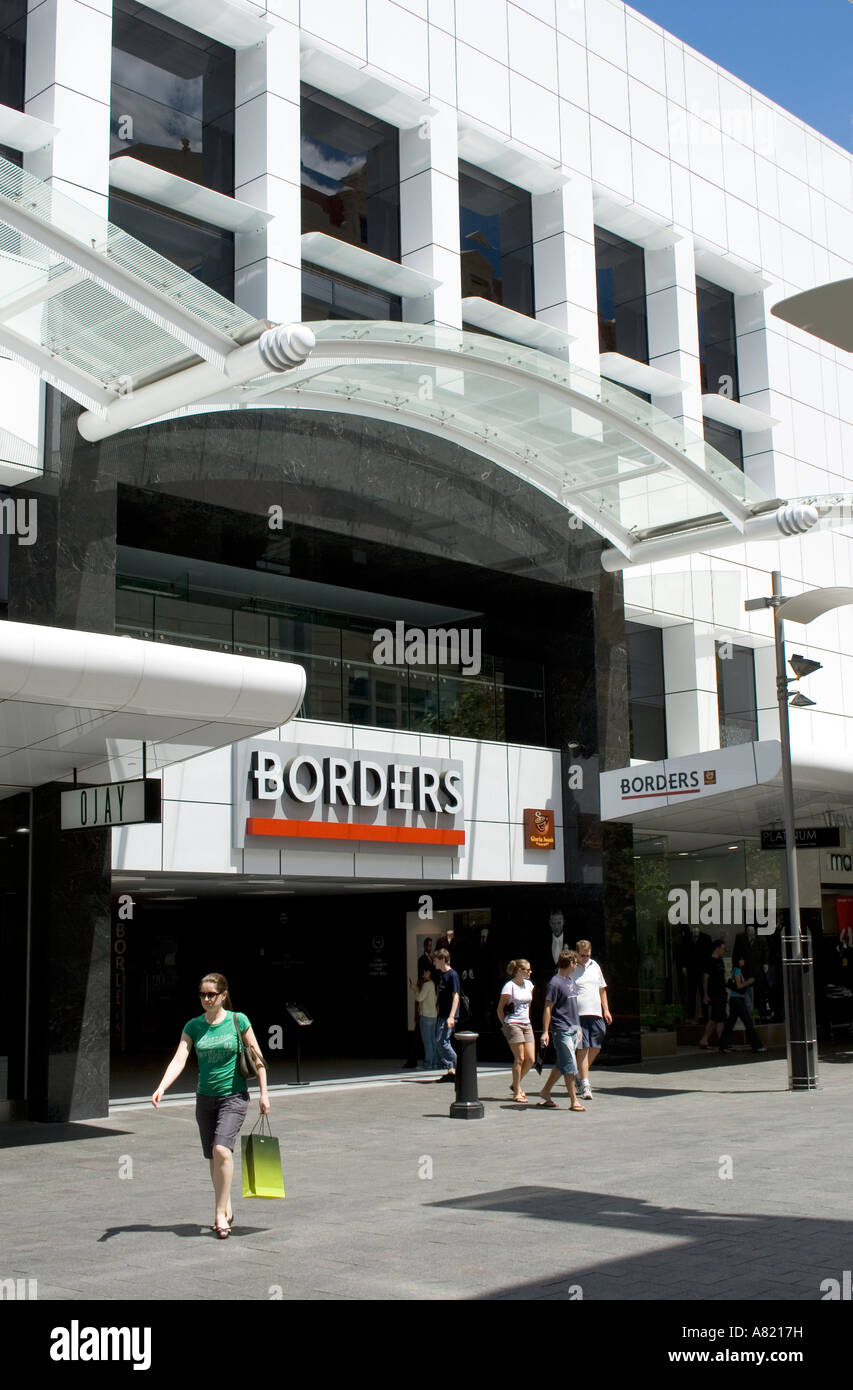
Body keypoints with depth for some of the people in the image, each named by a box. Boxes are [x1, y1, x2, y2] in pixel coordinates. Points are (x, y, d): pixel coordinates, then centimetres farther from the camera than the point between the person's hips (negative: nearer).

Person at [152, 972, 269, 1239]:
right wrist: (161, 1088, -23)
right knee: (213, 1158, 10)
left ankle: (220, 1213, -11)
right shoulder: (193, 1026, 2)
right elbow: (179, 1060, -8)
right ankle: (226, 1208, 29)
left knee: (221, 1149, -21)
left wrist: (264, 1093, -1)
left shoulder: (238, 1021, -5)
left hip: (234, 1096, -4)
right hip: (205, 1097, 4)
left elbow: (257, 1058, 1)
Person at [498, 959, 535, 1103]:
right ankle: (517, 1092, 3)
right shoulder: (509, 986, -10)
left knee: (531, 1059, 1)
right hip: (513, 1025, -7)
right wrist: (505, 1025, -5)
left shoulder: (528, 984, 10)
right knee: (519, 1059, -8)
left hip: (526, 1025, 7)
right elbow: (500, 1008, -5)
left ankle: (516, 1084, 21)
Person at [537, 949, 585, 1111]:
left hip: (573, 1029, 9)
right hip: (561, 1030, -9)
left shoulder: (571, 981, 14)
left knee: (562, 1065, 13)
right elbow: (548, 1008, -13)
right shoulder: (555, 983, -12)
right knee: (570, 1066, -6)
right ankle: (574, 1101, -1)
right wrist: (545, 1032, -16)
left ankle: (545, 1092, 25)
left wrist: (578, 1028, 24)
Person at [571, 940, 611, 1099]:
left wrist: (606, 1010, 16)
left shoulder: (595, 966, 15)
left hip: (596, 1014, 6)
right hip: (578, 1014, -5)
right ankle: (585, 1085, -7)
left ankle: (581, 1073, 28)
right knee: (583, 1048, -8)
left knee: (595, 1048, 7)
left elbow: (602, 989, 23)